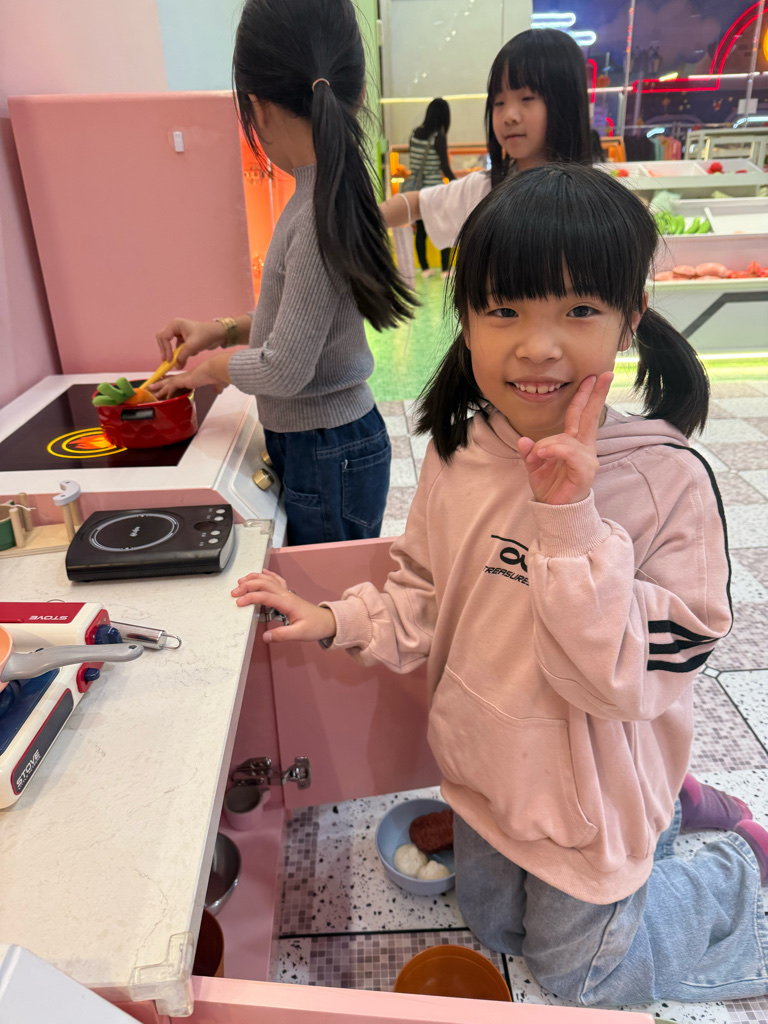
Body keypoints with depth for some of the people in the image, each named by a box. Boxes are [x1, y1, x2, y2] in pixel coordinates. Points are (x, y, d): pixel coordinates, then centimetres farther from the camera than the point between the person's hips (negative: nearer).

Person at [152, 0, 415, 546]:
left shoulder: (321, 215, -23)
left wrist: (211, 366, -3)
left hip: (327, 456, -9)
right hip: (317, 445, 9)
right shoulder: (330, 193, 5)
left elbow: (285, 369, -21)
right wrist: (225, 329, 11)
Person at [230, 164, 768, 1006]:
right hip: (485, 770, 5)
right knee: (492, 926, 32)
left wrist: (570, 519, -37)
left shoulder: (667, 479, -28)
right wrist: (338, 621, -17)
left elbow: (629, 676, -28)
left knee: (580, 979, 22)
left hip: (593, 798, -5)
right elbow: (425, 602, -1)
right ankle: (675, 812, 42)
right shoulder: (458, 453, -14)